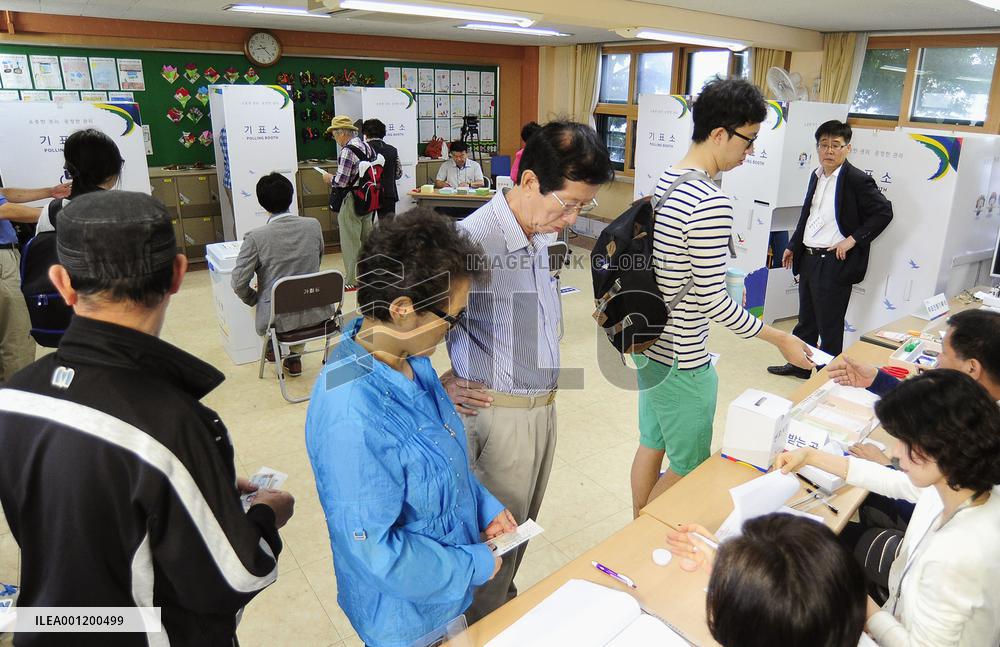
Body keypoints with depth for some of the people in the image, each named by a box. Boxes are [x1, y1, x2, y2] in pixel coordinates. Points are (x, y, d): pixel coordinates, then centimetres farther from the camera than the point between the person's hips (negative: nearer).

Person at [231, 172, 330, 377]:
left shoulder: (256, 237, -16)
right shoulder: (314, 225, -6)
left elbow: (239, 283, -12)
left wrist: (254, 299, 8)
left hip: (277, 319, -2)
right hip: (315, 312, 2)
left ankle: (272, 347, 49)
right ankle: (295, 356, 37)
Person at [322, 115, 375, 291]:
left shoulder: (348, 151, -18)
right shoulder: (368, 147, 8)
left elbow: (341, 181, -22)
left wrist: (329, 178, -1)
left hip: (350, 202, -8)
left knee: (350, 241, 1)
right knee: (366, 239, 15)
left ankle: (352, 280, 9)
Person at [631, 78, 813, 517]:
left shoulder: (663, 181, 3)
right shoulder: (712, 204, -23)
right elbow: (713, 299, -21)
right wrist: (779, 338, -11)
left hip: (649, 344, 9)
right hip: (683, 361, -9)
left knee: (652, 444, 22)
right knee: (689, 467, 10)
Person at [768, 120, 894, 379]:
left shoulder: (857, 180, -11)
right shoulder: (816, 176, 11)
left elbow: (884, 212, -11)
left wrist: (853, 239, -16)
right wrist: (793, 246, 21)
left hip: (834, 264, -7)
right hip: (808, 258, 7)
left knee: (829, 326, 4)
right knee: (806, 320, 20)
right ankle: (799, 364, 35)